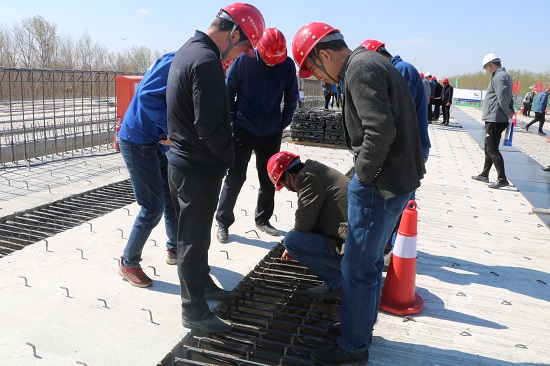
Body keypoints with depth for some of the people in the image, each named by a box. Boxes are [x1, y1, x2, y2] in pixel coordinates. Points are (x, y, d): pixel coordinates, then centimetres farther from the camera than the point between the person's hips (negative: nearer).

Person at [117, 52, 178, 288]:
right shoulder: (175, 62, -17)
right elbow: (148, 94, -29)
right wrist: (171, 130, -24)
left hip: (157, 142, 9)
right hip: (138, 141, -9)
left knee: (173, 198, 15)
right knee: (153, 207, -5)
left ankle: (175, 250, 33)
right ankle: (128, 263, 13)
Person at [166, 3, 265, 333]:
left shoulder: (189, 50, 11)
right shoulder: (207, 61, -22)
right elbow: (209, 126, -27)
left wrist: (223, 155, 12)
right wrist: (230, 157, -9)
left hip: (183, 161, 10)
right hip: (200, 168, -10)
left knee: (193, 234, 21)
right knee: (194, 240, 2)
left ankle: (203, 284, 40)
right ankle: (195, 311, 18)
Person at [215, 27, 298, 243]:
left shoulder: (287, 64, -6)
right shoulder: (244, 60, -12)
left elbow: (291, 97, 4)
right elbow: (229, 90, -3)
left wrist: (284, 123, 3)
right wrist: (233, 119, -4)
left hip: (271, 133, 3)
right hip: (243, 130, -2)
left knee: (268, 179, 11)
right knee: (235, 177, 1)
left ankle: (263, 219, 27)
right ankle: (223, 222, 13)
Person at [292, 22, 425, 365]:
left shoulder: (360, 69, -16)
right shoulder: (370, 61, 15)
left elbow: (380, 130, -27)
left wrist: (363, 176, -14)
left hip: (381, 183, -10)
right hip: (398, 176, 10)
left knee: (359, 267, 2)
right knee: (370, 261, 21)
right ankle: (361, 326, 38)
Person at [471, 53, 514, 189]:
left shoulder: (498, 77, -15)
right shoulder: (505, 76, 19)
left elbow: (502, 99, -24)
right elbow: (508, 98, 21)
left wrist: (508, 113, -11)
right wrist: (510, 110, 9)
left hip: (494, 119, -11)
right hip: (496, 120, 11)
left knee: (492, 150, -8)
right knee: (489, 148, 19)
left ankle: (502, 179, -7)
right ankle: (484, 174, 29)